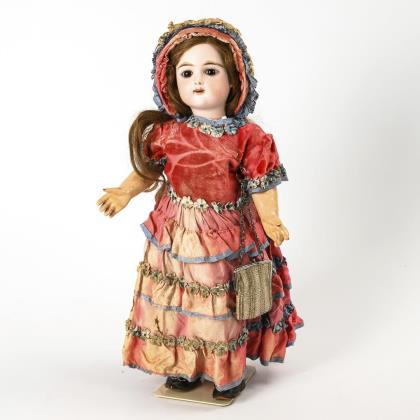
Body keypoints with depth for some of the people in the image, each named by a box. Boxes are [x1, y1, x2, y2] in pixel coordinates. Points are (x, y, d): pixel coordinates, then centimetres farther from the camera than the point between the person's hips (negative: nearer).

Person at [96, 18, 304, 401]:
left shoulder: (247, 137, -13)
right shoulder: (167, 133, -7)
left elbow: (260, 184, -9)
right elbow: (148, 171, 5)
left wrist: (271, 221, -18)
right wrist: (124, 193, -7)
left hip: (225, 235, -2)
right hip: (176, 232, 2)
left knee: (223, 304, 13)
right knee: (176, 299, 14)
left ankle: (229, 370, 35)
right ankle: (182, 366, 36)